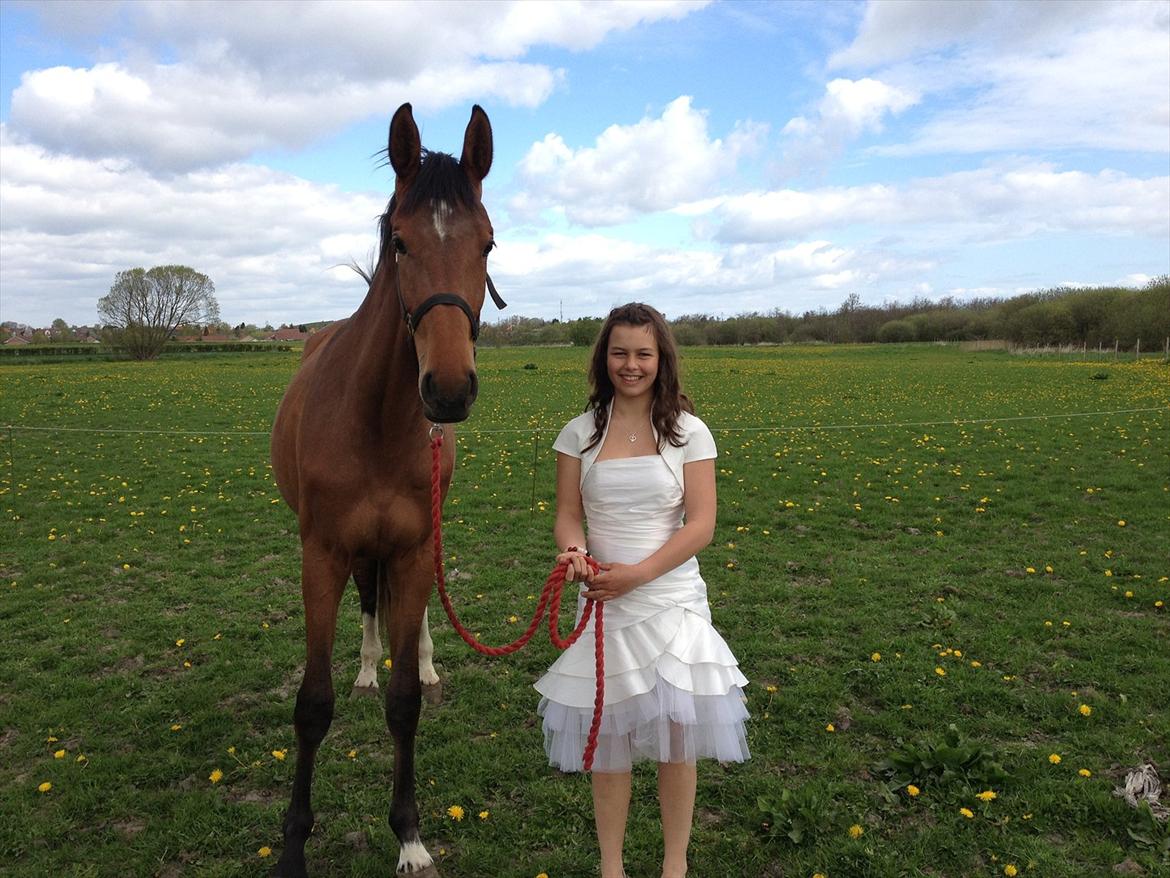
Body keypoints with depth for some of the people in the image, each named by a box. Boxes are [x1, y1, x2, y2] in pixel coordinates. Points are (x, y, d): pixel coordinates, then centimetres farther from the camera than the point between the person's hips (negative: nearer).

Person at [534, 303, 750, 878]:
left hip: (671, 599, -1)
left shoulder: (688, 433, -4)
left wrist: (638, 573, -21)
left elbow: (701, 525, -9)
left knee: (676, 735, 5)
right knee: (608, 739, 12)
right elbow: (568, 515, 0)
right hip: (603, 602, 1)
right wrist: (574, 552, -23)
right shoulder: (580, 433, 1)